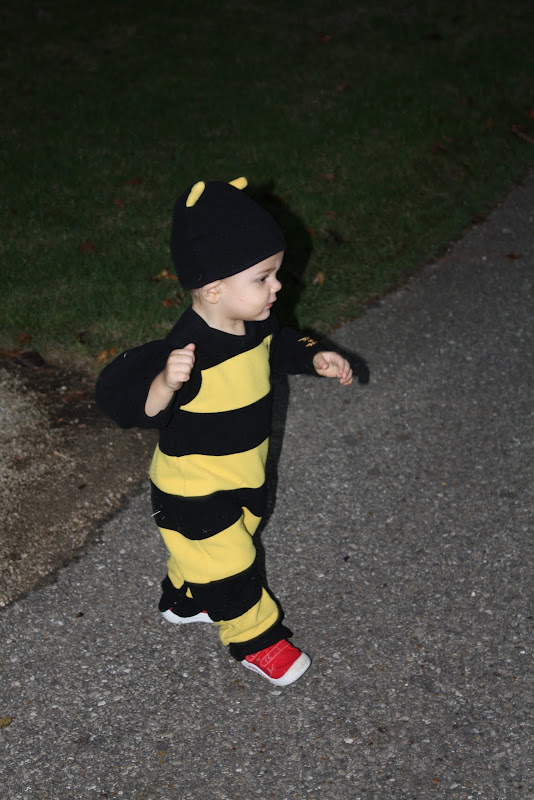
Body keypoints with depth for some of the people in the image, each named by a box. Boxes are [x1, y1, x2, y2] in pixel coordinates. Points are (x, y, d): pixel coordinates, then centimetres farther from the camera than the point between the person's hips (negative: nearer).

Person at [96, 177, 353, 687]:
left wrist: (316, 359, -2)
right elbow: (122, 399, -45)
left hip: (241, 477, 8)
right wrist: (166, 382, -63)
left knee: (210, 550, 30)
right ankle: (255, 638, 35)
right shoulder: (188, 352, -37)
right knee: (227, 565, 10)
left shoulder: (256, 324, -10)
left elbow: (279, 345, 14)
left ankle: (183, 600, 57)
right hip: (192, 493, -8)